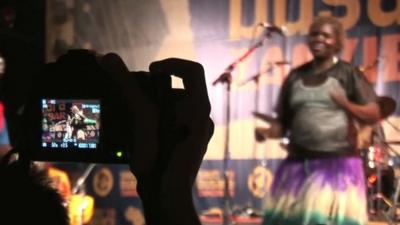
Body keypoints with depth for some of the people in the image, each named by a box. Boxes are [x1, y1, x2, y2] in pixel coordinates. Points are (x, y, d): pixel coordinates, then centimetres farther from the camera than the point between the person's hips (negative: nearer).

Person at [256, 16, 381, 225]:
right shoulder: (295, 77, 12)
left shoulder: (348, 74, 2)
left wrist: (346, 104, -22)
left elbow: (373, 115, -4)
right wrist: (268, 131, -6)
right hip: (298, 163, 4)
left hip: (338, 163, -4)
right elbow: (283, 121, 15)